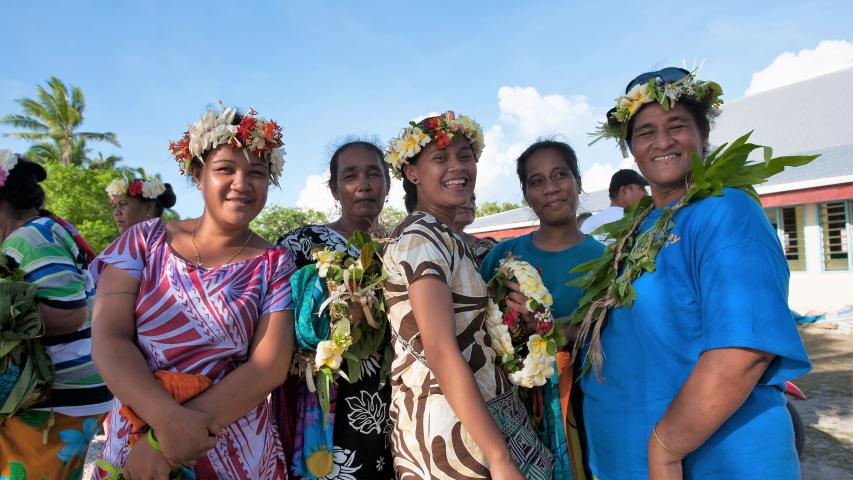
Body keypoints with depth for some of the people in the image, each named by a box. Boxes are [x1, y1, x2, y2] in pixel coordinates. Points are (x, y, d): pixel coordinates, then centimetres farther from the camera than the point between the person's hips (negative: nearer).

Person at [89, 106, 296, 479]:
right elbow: (108, 340, -9)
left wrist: (163, 442, -19)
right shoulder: (146, 240, -2)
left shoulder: (276, 264, -6)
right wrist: (168, 419, -24)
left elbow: (271, 366, -13)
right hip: (132, 446, 1)